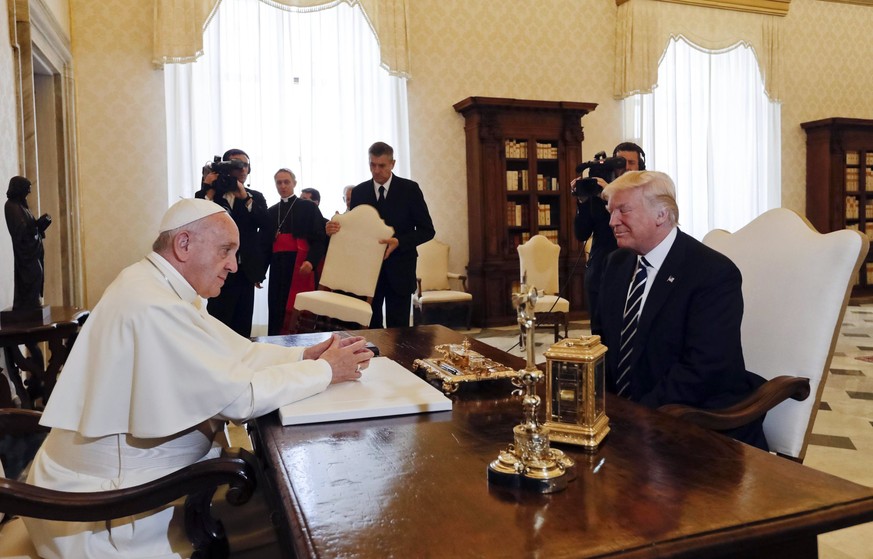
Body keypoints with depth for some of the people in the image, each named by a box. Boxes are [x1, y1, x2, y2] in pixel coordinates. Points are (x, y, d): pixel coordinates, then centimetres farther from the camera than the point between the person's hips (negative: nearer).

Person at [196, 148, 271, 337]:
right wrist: (208, 189, -12)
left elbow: (265, 224, -4)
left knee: (243, 330, 7)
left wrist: (245, 197, -11)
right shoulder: (208, 195, 4)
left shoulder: (255, 198, 12)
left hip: (246, 272, 3)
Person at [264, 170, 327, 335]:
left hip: (300, 265, -4)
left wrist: (311, 261, -21)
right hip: (278, 267, 4)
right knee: (277, 312, 2)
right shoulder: (271, 211, 18)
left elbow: (320, 238, -5)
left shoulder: (309, 207, 5)